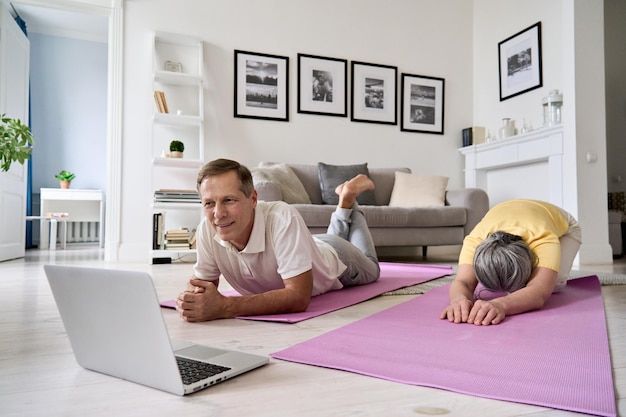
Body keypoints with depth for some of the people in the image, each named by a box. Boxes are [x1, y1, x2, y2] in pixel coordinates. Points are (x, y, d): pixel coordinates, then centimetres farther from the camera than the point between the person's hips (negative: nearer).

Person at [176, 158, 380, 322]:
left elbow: (299, 297, -51)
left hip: (332, 257, -3)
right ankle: (344, 204, 50)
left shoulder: (282, 218, -48)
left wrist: (224, 306, -58)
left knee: (370, 270, 32)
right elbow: (203, 282, -20)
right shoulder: (207, 228, -34)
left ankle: (349, 195, 40)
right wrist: (192, 297, -44)